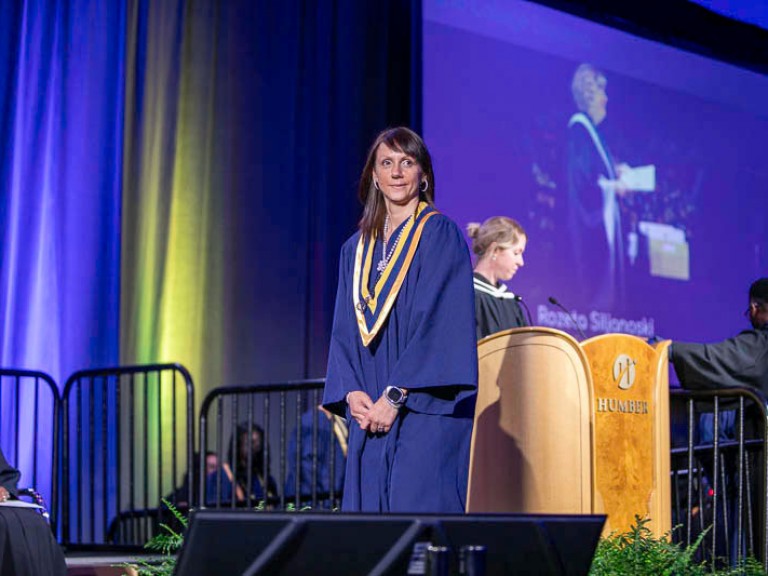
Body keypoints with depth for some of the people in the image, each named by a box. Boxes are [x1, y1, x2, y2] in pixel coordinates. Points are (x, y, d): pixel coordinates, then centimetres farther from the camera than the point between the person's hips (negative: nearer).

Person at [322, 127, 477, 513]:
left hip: (425, 411, -6)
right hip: (370, 412, 6)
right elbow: (345, 332, 13)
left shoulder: (441, 236, -2)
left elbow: (440, 323, -11)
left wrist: (395, 395, -17)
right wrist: (351, 392, -5)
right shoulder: (356, 249, 17)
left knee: (418, 509, -13)